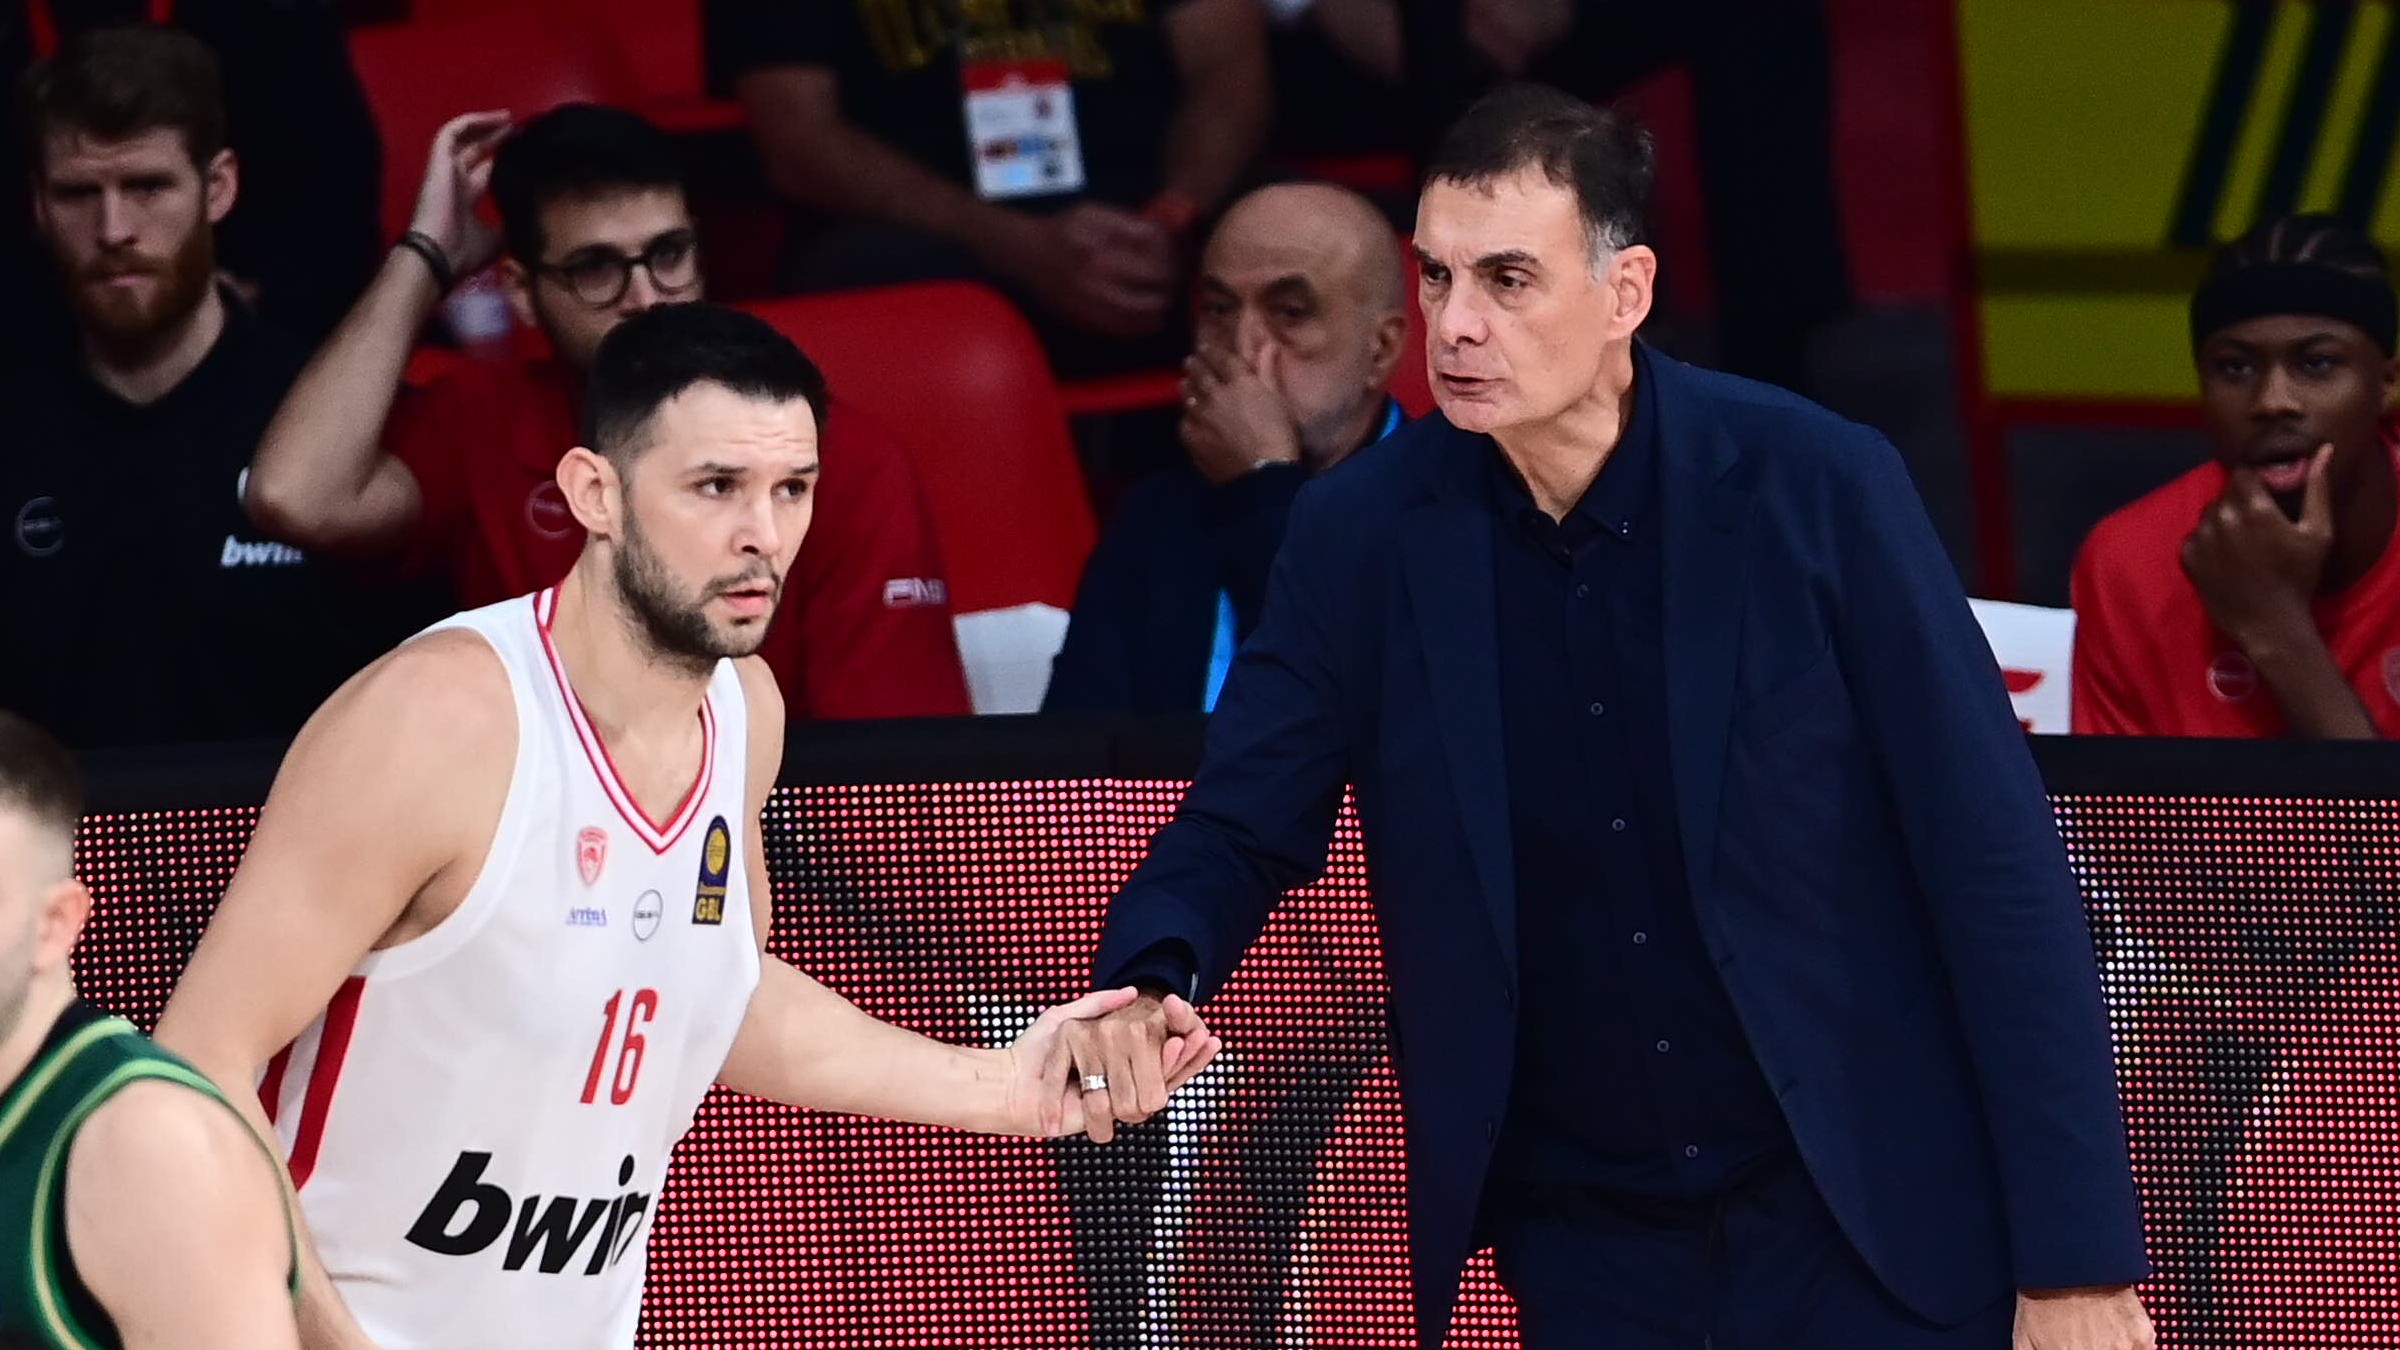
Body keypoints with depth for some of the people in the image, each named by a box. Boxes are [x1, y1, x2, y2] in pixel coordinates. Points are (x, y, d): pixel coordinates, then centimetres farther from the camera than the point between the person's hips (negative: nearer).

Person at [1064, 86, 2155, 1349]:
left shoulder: (1815, 486, -12)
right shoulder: (1363, 530, -4)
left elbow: (1996, 864, -10)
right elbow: (1241, 824, 1)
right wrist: (1150, 985, -24)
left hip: (1866, 1214, -3)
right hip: (1584, 1239, 3)